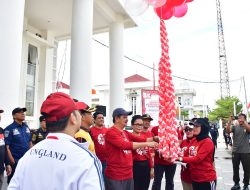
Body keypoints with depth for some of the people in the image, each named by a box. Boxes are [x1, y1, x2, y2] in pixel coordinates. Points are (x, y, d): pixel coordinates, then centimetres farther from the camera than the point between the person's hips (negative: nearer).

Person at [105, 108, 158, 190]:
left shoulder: (126, 133, 13)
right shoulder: (111, 132, -14)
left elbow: (139, 139, 4)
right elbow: (125, 145, -25)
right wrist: (146, 144, -24)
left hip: (128, 175, 8)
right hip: (115, 176, -8)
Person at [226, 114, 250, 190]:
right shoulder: (234, 126, 2)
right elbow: (228, 131, -15)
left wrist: (244, 121, -33)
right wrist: (230, 121, -27)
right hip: (235, 151, 2)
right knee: (235, 169, 12)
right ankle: (236, 183, 26)